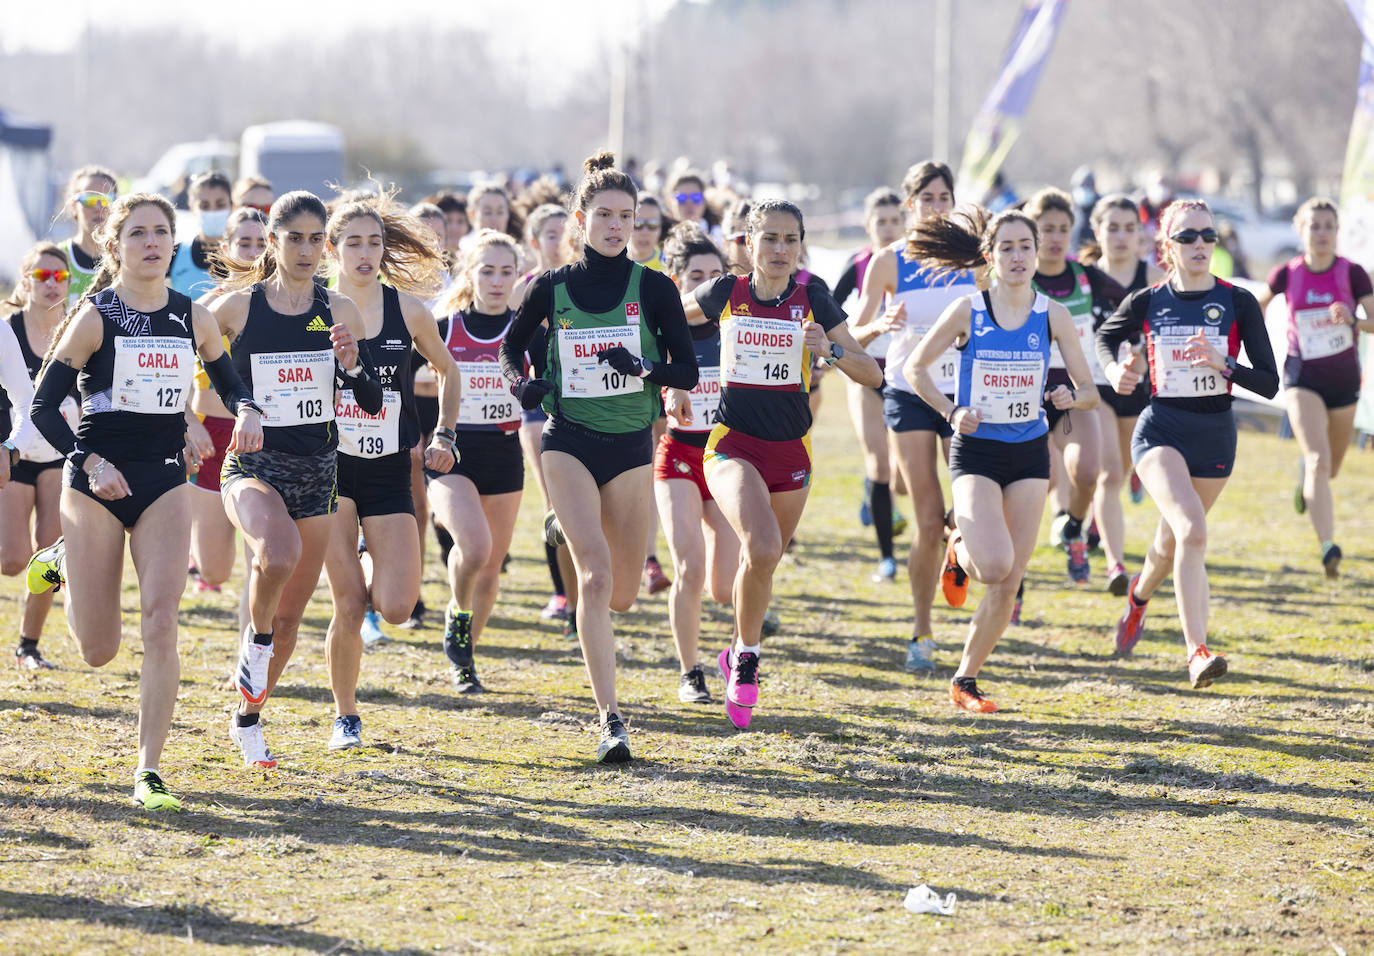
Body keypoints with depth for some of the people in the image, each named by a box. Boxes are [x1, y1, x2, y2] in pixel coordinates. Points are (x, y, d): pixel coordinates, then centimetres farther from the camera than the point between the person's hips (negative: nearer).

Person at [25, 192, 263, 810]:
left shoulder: (193, 318, 3)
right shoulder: (95, 318, -7)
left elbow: (229, 383, 16)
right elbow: (43, 406, -6)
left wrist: (247, 411, -7)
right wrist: (89, 462, -20)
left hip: (165, 481, 2)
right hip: (97, 481, -2)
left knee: (160, 623, -13)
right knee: (98, 651, 3)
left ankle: (149, 771, -7)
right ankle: (63, 562, 36)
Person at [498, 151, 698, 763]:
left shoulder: (653, 288, -2)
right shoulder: (551, 288, 0)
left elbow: (686, 371, -1)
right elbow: (511, 345, 16)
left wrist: (641, 367, -20)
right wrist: (521, 382, -5)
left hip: (630, 445, 2)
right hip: (570, 441, -2)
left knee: (622, 594, 10)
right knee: (596, 576, -19)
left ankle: (569, 530, 46)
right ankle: (611, 721, -18)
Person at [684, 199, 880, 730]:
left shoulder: (813, 301, -3)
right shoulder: (725, 293, -3)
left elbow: (872, 374, -5)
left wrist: (830, 351, -21)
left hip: (790, 448, 2)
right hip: (733, 443, -2)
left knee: (761, 563, 14)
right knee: (762, 548, -26)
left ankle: (740, 655, 41)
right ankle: (747, 655, -5)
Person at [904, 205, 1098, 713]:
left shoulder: (1052, 315, -1)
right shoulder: (967, 311, -7)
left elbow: (1089, 390, 3)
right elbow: (915, 367, 3)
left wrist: (1068, 395, -20)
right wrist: (950, 410, -12)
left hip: (1029, 455, 3)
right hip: (976, 452, -3)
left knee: (1009, 582, 1)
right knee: (995, 565, -23)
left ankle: (965, 680, 16)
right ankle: (960, 548, 13)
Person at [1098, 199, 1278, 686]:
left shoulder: (1238, 303, -6)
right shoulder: (1146, 302, -4)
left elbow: (1269, 384, -8)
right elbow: (1105, 336, 18)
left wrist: (1223, 363, -25)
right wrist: (1113, 369, -3)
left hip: (1215, 435, 2)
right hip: (1161, 431, -2)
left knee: (1173, 543, 19)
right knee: (1192, 528, -26)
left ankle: (1140, 593, 55)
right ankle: (1197, 652, -30)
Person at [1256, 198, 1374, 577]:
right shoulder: (1287, 275, -5)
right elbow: (1260, 303, 15)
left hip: (1343, 379, 2)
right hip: (1302, 378, -2)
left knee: (1330, 470, 16)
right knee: (1319, 460, -22)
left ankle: (1306, 476, 55)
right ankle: (1328, 548, -30)